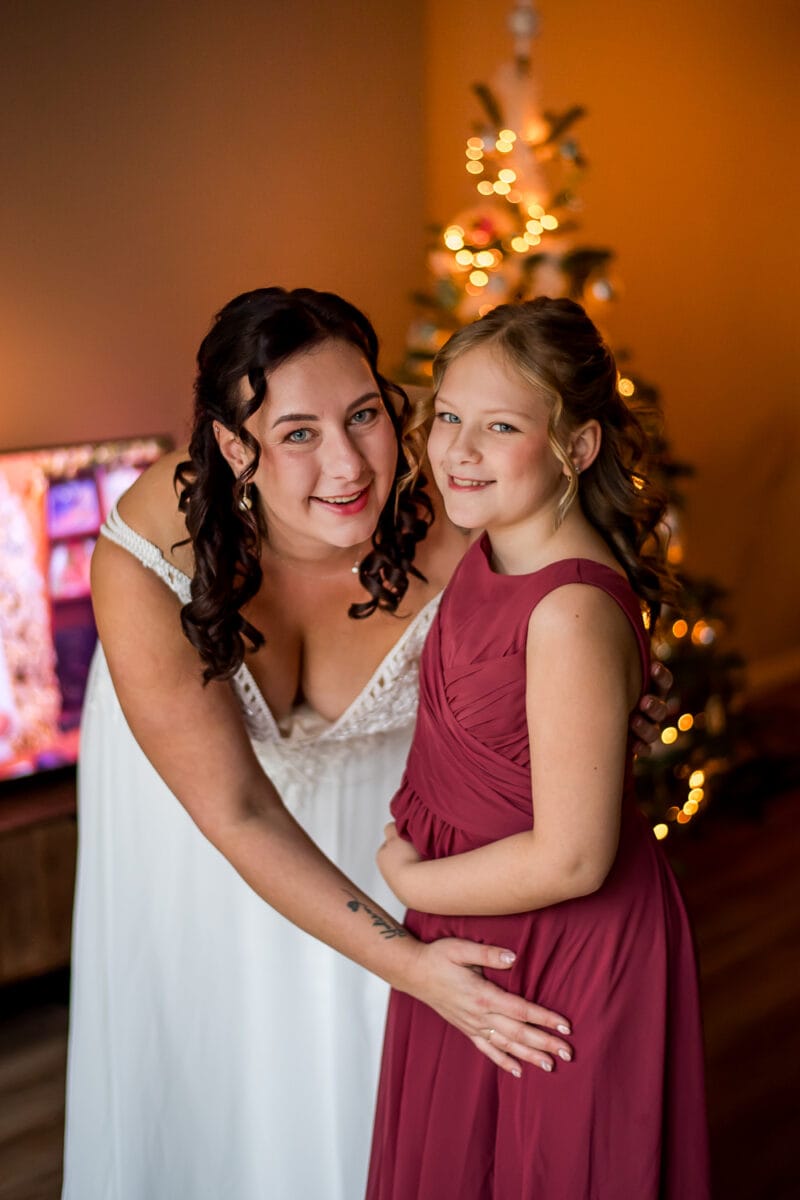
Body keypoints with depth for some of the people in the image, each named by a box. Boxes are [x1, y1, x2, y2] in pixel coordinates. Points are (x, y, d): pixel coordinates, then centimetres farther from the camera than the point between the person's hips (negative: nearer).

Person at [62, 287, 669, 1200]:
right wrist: (405, 962, -36)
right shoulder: (141, 561, -38)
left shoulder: (444, 546, -34)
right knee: (199, 1048, 17)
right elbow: (237, 814, -32)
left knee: (360, 1055, 13)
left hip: (370, 781, 1)